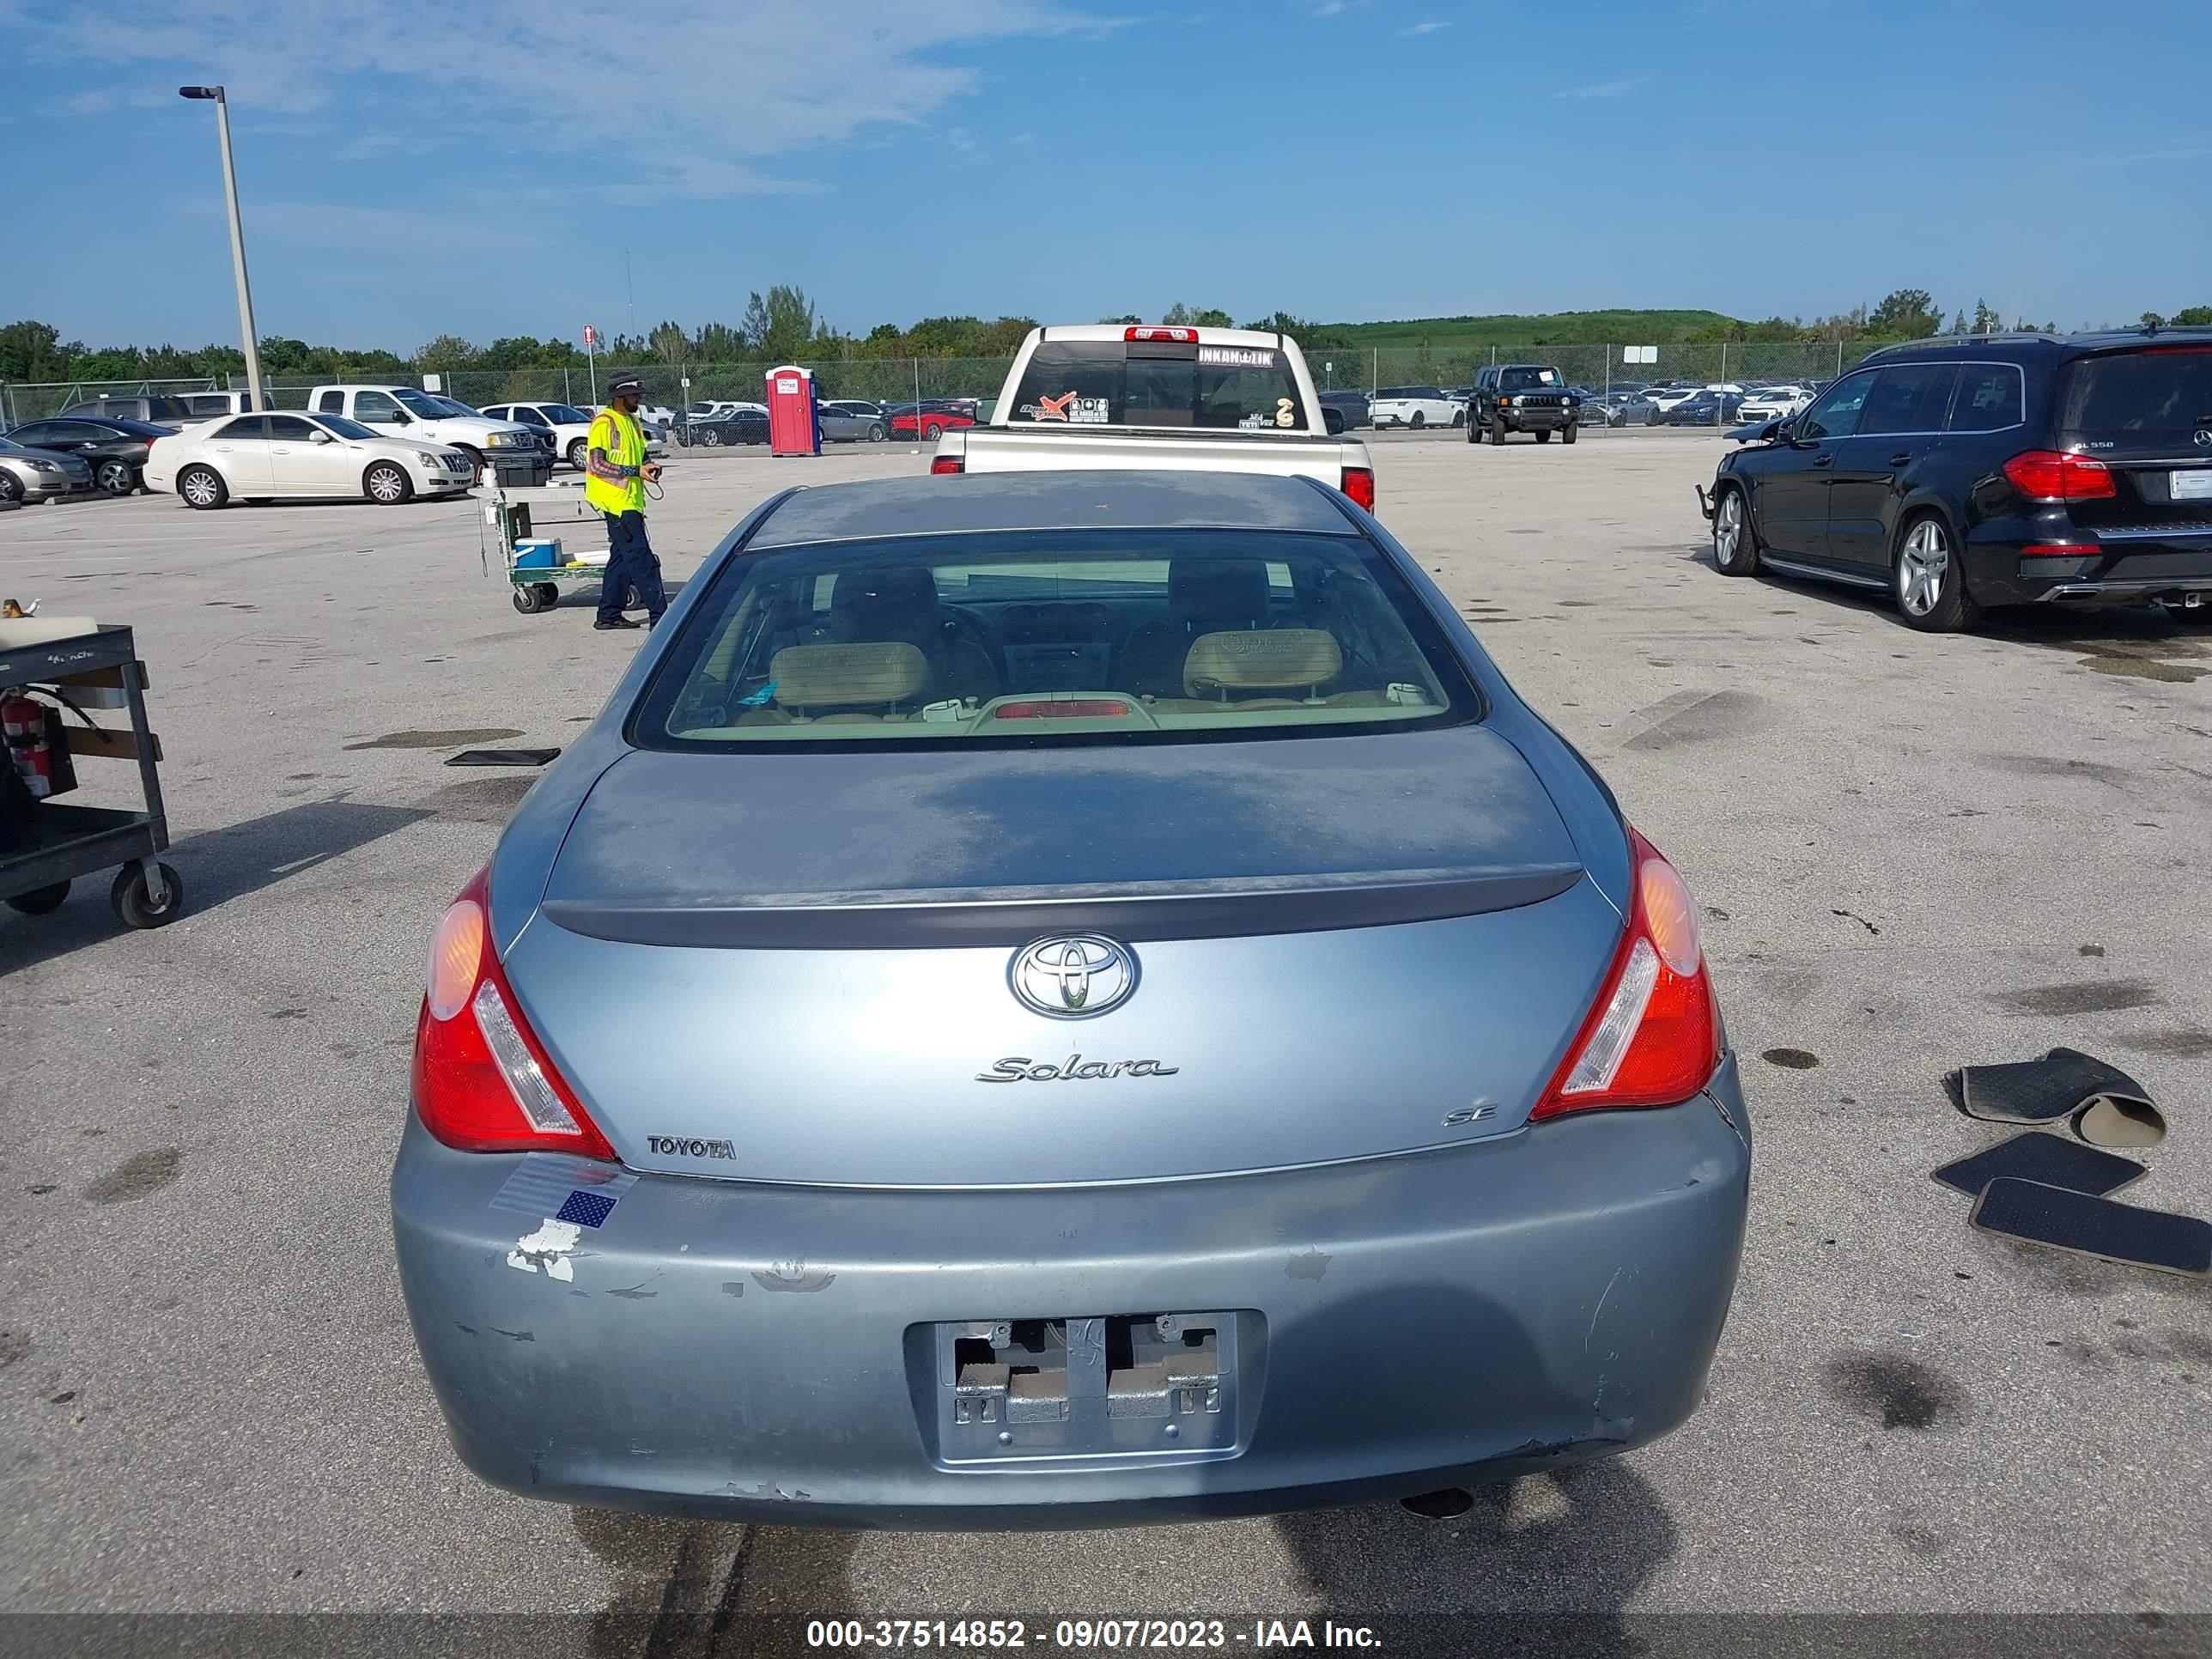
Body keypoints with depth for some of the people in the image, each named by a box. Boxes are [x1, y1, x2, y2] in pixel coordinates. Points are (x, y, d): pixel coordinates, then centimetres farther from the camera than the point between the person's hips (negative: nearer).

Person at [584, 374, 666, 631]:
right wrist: (635, 471, -21)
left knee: (622, 557, 14)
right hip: (616, 501, -9)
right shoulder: (604, 423, -11)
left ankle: (609, 614, 21)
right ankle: (659, 616, -11)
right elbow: (595, 464, -17)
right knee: (641, 559, -11)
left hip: (631, 501, 9)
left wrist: (648, 467, 2)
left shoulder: (632, 421, 16)